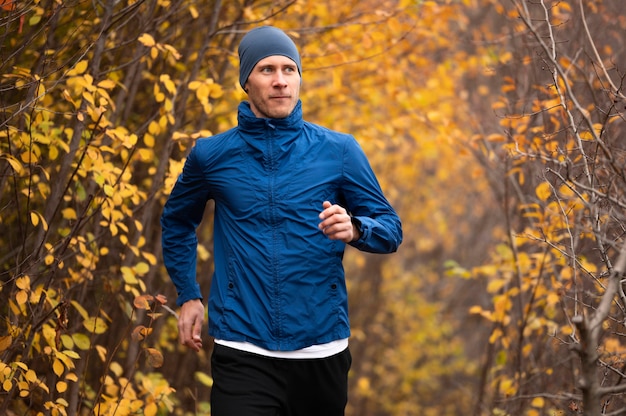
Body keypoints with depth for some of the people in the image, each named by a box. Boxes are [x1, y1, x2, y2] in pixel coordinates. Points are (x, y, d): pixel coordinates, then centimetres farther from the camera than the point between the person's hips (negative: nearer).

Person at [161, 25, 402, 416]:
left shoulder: (339, 150, 2)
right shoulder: (212, 155, 4)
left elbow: (391, 230, 4)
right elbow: (177, 221, 23)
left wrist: (354, 229, -17)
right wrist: (188, 296, 16)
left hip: (323, 351, 1)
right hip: (243, 355, -1)